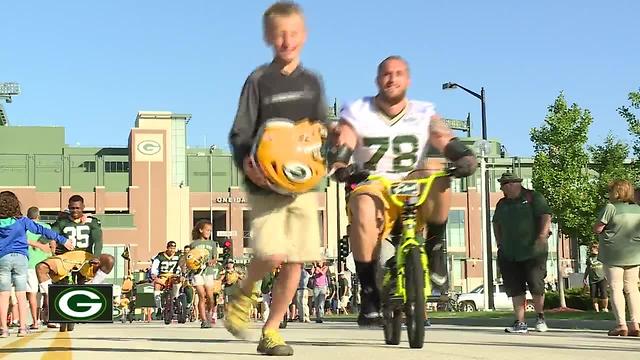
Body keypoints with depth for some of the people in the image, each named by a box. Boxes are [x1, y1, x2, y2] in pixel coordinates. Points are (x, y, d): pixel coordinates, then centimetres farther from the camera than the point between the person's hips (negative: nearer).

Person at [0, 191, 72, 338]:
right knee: (21, 295, 4)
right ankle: (22, 327, 5)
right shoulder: (22, 221, -2)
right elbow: (42, 230, 0)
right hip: (21, 259, 0)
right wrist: (62, 240, 3)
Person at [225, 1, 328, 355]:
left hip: (302, 183, 4)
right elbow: (240, 133, -3)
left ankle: (271, 331, 14)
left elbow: (322, 127, 19)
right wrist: (247, 164, -20)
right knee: (271, 253, -18)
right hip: (266, 183, -4)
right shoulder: (259, 80, -1)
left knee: (295, 260, 1)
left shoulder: (312, 81, 12)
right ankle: (243, 295, 14)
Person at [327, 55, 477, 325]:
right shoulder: (358, 113, 6)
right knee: (363, 210, -36)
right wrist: (339, 166, -32)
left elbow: (447, 142, -8)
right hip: (373, 189, -1)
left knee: (434, 170, -31)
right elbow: (340, 146, -9)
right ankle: (369, 293, -26)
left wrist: (466, 157, -30)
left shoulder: (424, 114, 8)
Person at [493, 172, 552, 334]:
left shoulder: (533, 197, 0)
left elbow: (546, 216, -8)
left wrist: (542, 236, -20)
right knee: (515, 289, 1)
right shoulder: (502, 204, 17)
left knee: (536, 285, -4)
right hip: (509, 254, 5)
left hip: (533, 252, -5)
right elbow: (496, 223, 28)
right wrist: (499, 242, 17)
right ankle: (520, 323, 5)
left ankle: (540, 317, 20)